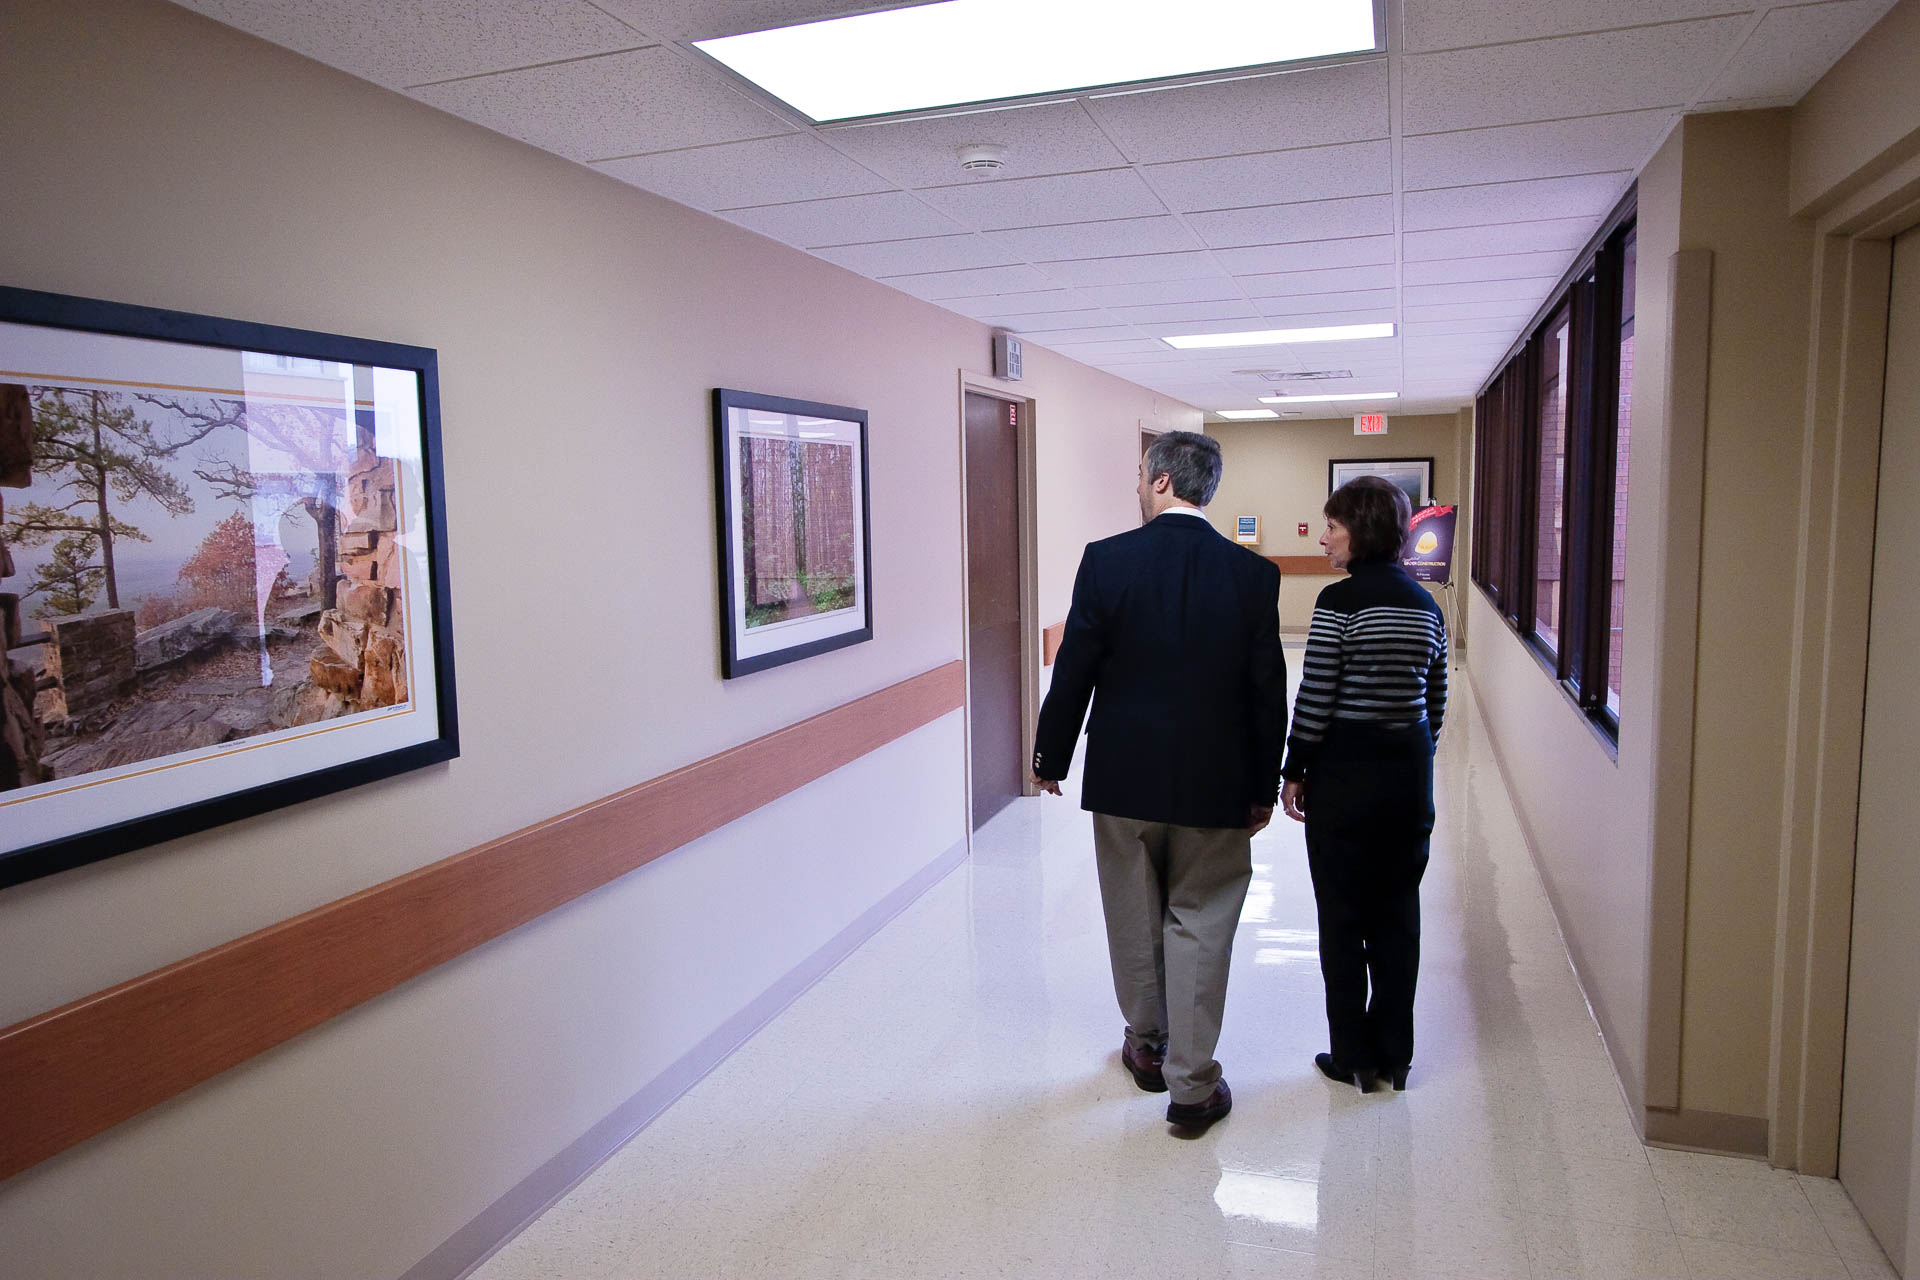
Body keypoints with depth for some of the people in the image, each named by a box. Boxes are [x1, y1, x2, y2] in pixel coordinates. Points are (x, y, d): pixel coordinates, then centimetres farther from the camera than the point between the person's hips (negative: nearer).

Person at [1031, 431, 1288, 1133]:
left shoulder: (1106, 560, -11)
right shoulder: (1253, 573, -6)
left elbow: (1073, 672, -7)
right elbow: (1268, 692, -2)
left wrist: (1051, 759, 6)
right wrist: (1263, 787, 9)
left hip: (1123, 778, 0)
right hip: (1214, 785, 1)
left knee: (1134, 922, 17)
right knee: (1200, 929, 10)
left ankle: (1147, 1047, 36)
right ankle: (1192, 1085, 17)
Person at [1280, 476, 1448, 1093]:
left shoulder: (1340, 601, -14)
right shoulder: (1426, 604, 6)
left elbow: (1315, 698, -14)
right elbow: (1436, 701, 11)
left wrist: (1294, 772, -4)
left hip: (1346, 771, -6)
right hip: (1409, 774, 6)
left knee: (1343, 916, 6)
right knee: (1397, 913, 13)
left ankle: (1354, 1056, 15)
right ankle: (1394, 1054, 22)